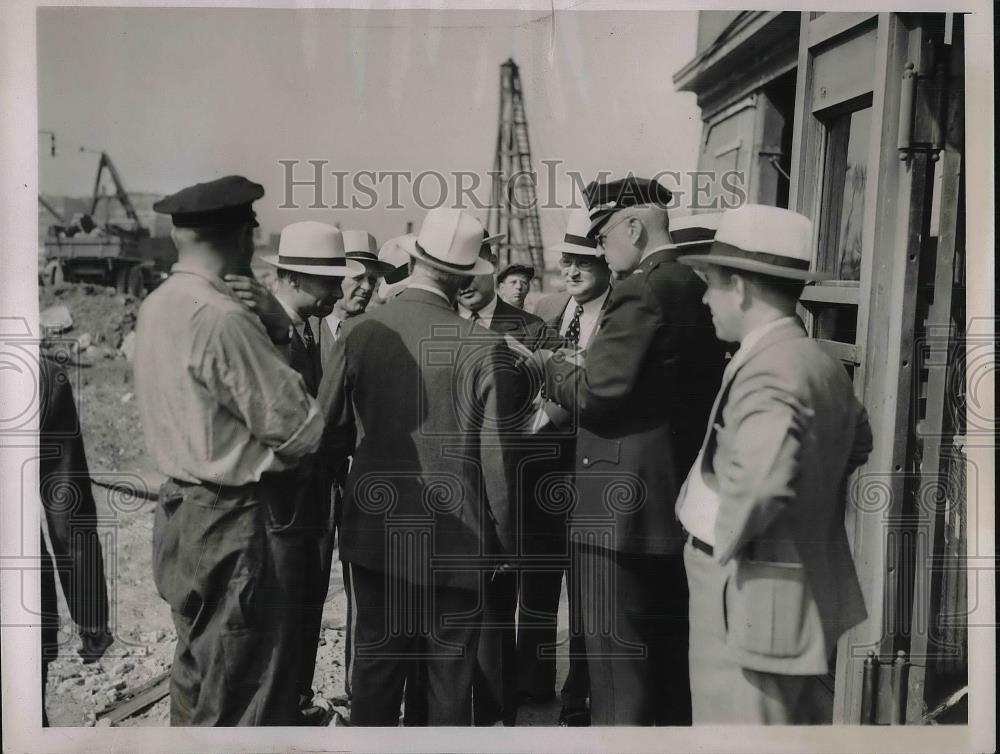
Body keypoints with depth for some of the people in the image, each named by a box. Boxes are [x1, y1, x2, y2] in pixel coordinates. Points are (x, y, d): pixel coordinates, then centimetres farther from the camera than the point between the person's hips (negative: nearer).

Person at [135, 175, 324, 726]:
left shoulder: (155, 307, 6)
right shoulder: (222, 318, -22)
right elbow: (302, 431, -18)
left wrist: (275, 329, -3)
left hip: (182, 512, 9)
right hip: (239, 530, -9)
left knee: (196, 678, 24)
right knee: (243, 702, 5)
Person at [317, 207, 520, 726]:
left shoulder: (357, 334, -9)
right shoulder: (484, 350, -16)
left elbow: (329, 434, -3)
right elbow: (496, 458, -12)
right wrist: (503, 540, 2)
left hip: (374, 534, 3)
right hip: (453, 542, -2)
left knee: (374, 669, 17)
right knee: (450, 681, 14)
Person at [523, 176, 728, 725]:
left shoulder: (641, 291, -16)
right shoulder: (697, 290, 11)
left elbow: (596, 392, -20)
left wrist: (545, 365, -3)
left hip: (624, 507, -9)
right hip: (681, 507, 9)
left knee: (618, 670, 2)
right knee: (673, 660, 20)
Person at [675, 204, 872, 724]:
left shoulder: (766, 371, -23)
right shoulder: (822, 363, 7)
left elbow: (759, 481, -40)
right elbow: (857, 443, 24)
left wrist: (728, 533, -22)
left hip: (753, 600, -10)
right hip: (809, 591, 10)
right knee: (799, 724, 21)